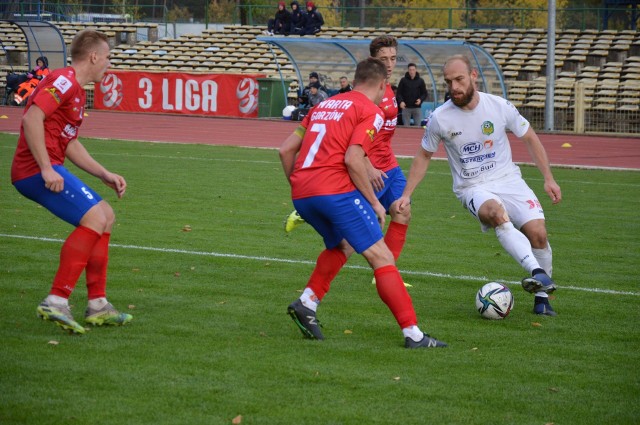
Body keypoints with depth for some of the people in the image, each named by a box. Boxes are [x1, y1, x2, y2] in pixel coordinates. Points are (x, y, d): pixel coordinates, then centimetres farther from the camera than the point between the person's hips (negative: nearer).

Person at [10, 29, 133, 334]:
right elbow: (32, 118, -23)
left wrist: (105, 176, 22)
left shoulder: (76, 89, 22)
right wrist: (46, 168, -26)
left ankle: (97, 306, 16)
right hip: (36, 170, -11)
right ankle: (56, 302, -23)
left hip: (46, 171, 11)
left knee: (105, 216, 17)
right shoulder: (65, 80, -11)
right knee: (95, 218, -20)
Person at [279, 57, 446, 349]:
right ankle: (413, 334, -6)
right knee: (381, 257, -2)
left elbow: (286, 150, 19)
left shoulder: (323, 106, 23)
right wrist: (374, 203, -4)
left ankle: (307, 302, 13)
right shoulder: (370, 111, 2)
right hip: (335, 190, -7)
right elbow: (353, 159, -12)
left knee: (341, 245, 30)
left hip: (301, 194, 7)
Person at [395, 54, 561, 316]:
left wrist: (548, 179, 1)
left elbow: (530, 139, 7)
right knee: (496, 212, -36)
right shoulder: (440, 118, -9)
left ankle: (542, 297, 7)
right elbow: (424, 156, 9)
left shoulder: (499, 107, -7)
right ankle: (539, 273, -48)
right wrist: (406, 195, 5)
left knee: (538, 232, -17)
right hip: (472, 187, -2)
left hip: (508, 179, 2)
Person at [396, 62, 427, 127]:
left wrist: (420, 99, -12)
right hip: (406, 107, -1)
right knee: (406, 126, 2)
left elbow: (424, 93, 8)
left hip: (417, 107, 1)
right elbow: (399, 93, 2)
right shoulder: (403, 80, 2)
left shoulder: (420, 81, 5)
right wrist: (401, 101, -16)